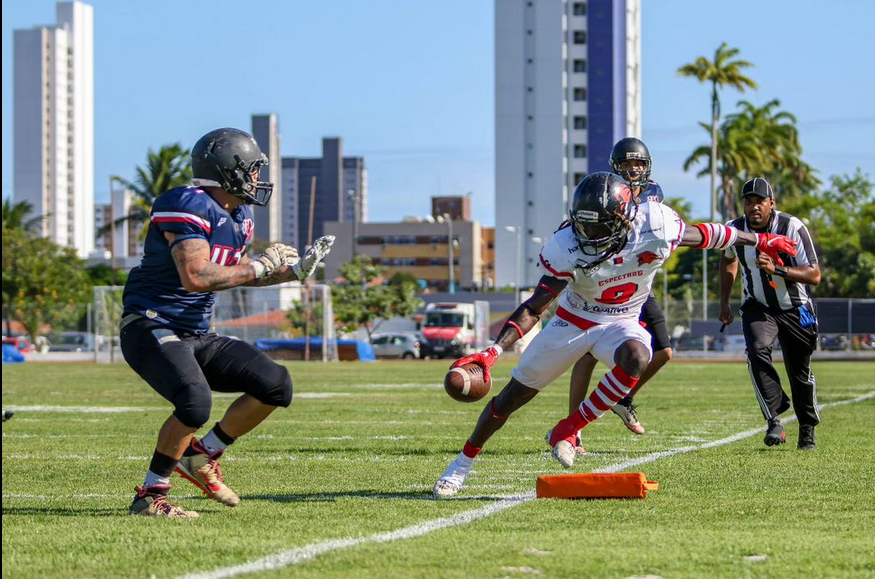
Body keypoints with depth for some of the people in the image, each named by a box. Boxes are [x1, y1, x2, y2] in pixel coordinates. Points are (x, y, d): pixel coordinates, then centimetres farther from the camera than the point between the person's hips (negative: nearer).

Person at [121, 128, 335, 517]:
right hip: (150, 327, -9)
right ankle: (150, 495, -15)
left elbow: (237, 275, 25)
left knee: (276, 386, 0)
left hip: (197, 336, 9)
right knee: (196, 403, -32)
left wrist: (296, 270, 12)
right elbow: (196, 277, -30)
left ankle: (202, 456, 14)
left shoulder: (239, 216, 11)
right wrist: (258, 266, -19)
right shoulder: (189, 207, -19)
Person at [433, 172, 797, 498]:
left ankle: (568, 430, -19)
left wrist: (759, 240, 8)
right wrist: (493, 351, -36)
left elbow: (699, 235, -6)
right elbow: (534, 308, -24)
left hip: (621, 323, 0)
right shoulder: (567, 248, -28)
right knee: (512, 397, 3)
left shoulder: (655, 226, -26)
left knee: (636, 358, -36)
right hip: (573, 322, 0)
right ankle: (463, 463, 26)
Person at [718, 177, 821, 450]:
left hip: (795, 309, -2)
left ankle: (807, 427, 31)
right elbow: (729, 259, 14)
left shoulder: (792, 228, -23)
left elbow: (814, 275, -25)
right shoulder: (735, 230, -11)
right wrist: (724, 301, 11)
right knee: (757, 351, -27)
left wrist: (776, 269, -38)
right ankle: (774, 420, -24)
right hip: (758, 307, 2)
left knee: (800, 372, 7)